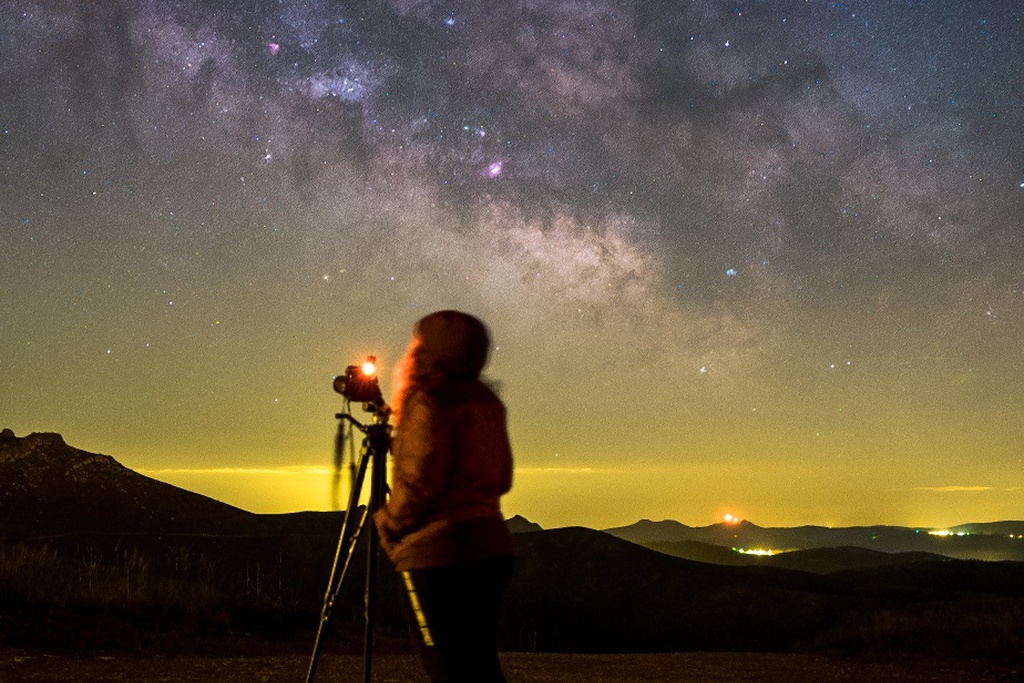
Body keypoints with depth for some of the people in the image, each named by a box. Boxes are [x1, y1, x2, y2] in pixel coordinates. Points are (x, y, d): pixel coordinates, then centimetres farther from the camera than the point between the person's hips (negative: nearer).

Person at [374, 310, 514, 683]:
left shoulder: (428, 402, -10)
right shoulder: (487, 401, 14)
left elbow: (419, 482, -18)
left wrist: (386, 523, 0)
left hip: (438, 554, -8)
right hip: (491, 547, 8)